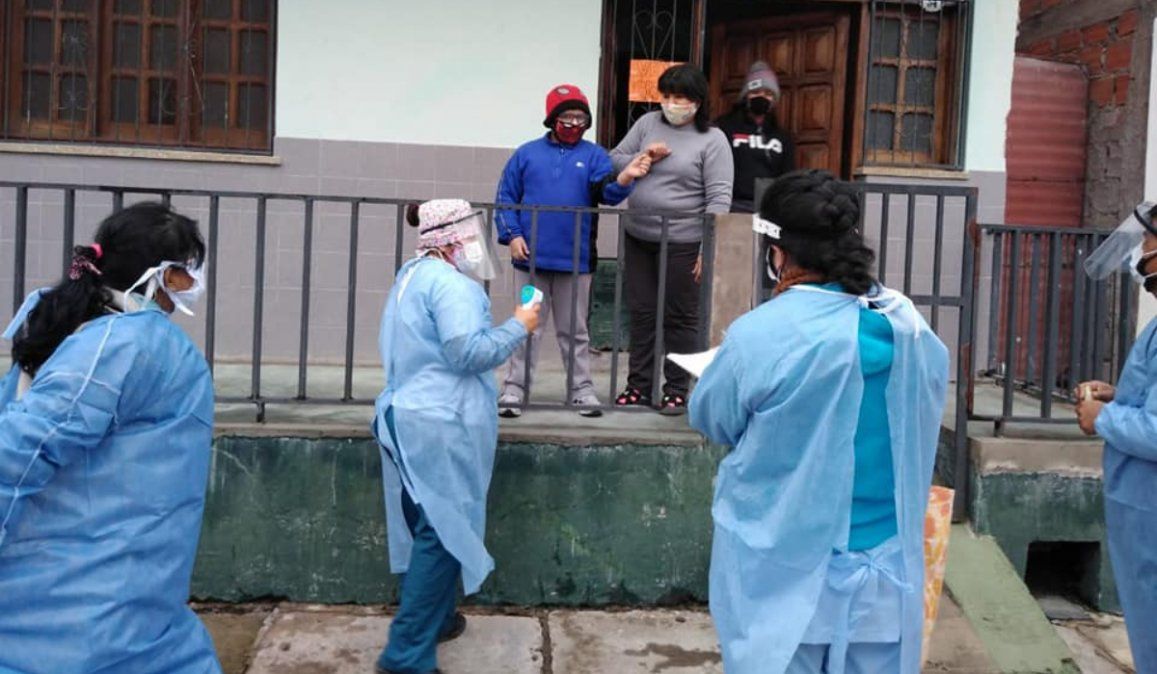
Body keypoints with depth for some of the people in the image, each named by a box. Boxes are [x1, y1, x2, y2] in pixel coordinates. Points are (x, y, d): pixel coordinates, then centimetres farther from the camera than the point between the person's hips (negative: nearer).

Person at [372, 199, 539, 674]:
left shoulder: (412, 275, 18)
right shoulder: (449, 282, -15)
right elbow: (467, 351, -23)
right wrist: (518, 327, -12)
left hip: (409, 414, 10)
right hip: (442, 424, -10)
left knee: (428, 526, 20)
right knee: (443, 532, -6)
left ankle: (432, 617, 34)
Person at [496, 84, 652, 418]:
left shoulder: (594, 156, 5)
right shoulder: (527, 154, 5)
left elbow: (608, 191, -12)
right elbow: (506, 198, 4)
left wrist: (625, 177, -33)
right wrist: (512, 235, -8)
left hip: (575, 261, 0)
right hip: (531, 257, 0)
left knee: (574, 329, 11)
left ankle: (582, 388, 20)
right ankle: (515, 387, 13)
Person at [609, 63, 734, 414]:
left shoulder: (712, 139, -5)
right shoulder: (648, 123, 8)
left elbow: (719, 197, -10)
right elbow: (614, 160, 14)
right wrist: (642, 158, -6)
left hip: (682, 242, -4)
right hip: (638, 238, 5)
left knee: (680, 317, 4)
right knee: (641, 312, 12)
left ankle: (677, 390, 15)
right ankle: (640, 385, 23)